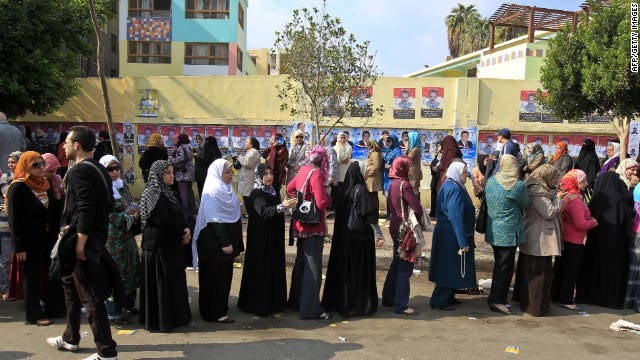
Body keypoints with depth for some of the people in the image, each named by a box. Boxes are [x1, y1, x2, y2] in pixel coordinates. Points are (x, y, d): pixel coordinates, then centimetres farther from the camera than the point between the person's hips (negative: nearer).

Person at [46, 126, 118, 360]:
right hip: (97, 239, 10)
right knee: (71, 286, 25)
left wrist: (79, 244, -23)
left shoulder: (79, 171, -17)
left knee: (90, 297, -4)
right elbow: (103, 206, 17)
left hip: (83, 241, -10)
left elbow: (85, 211, -24)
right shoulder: (98, 169, 13)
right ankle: (70, 339, 39)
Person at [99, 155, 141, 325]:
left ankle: (128, 304, 29)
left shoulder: (123, 185, 11)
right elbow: (106, 215, -15)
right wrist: (129, 218, -14)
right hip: (112, 237, -7)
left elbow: (132, 205, 15)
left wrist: (135, 212, -8)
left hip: (127, 236, 7)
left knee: (132, 269, 13)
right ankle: (113, 312, 10)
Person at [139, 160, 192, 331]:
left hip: (172, 245, 9)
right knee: (160, 283, 0)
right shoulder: (153, 194, -16)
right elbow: (164, 221, -21)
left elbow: (179, 215, 14)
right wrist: (182, 234, -10)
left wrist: (185, 229, -4)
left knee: (174, 281, 15)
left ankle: (175, 316, 26)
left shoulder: (167, 192, 13)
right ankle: (161, 321, 10)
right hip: (159, 247, -9)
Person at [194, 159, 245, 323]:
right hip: (215, 243, -9)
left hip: (227, 239, 9)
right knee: (215, 276, 0)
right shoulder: (212, 190, -17)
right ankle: (215, 313, 9)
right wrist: (225, 243, -23)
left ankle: (221, 306, 29)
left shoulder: (225, 188, 11)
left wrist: (235, 242, 17)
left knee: (224, 274, 16)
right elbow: (215, 219, -22)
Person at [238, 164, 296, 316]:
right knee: (261, 269, -2)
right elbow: (263, 212, -33)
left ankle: (274, 302, 24)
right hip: (260, 238, -8)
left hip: (274, 237, 8)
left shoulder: (272, 191, 10)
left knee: (275, 267, 12)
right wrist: (282, 206, -44)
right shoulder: (256, 194, -15)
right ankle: (258, 305, 10)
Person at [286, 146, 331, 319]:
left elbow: (290, 188, 21)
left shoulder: (303, 170, 4)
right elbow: (322, 203, -25)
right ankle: (310, 309, 4)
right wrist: (328, 196, -5)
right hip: (313, 227, -8)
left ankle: (296, 301, 32)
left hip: (301, 225, 8)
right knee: (313, 267, -1)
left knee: (301, 263, 20)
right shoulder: (316, 174, -19)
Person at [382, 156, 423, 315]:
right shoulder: (404, 185, -18)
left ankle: (388, 298, 29)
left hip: (395, 227, 9)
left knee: (396, 263, 19)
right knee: (405, 267, -2)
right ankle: (401, 305, 3)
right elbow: (417, 208, -20)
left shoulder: (393, 184, 8)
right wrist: (416, 221, -2)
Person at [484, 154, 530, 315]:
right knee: (505, 267, 2)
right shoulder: (518, 185, -17)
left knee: (499, 265, 18)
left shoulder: (490, 181, 0)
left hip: (493, 231, 7)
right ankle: (497, 301, 7)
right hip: (509, 232, -7)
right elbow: (525, 204, -1)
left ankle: (495, 298, 28)